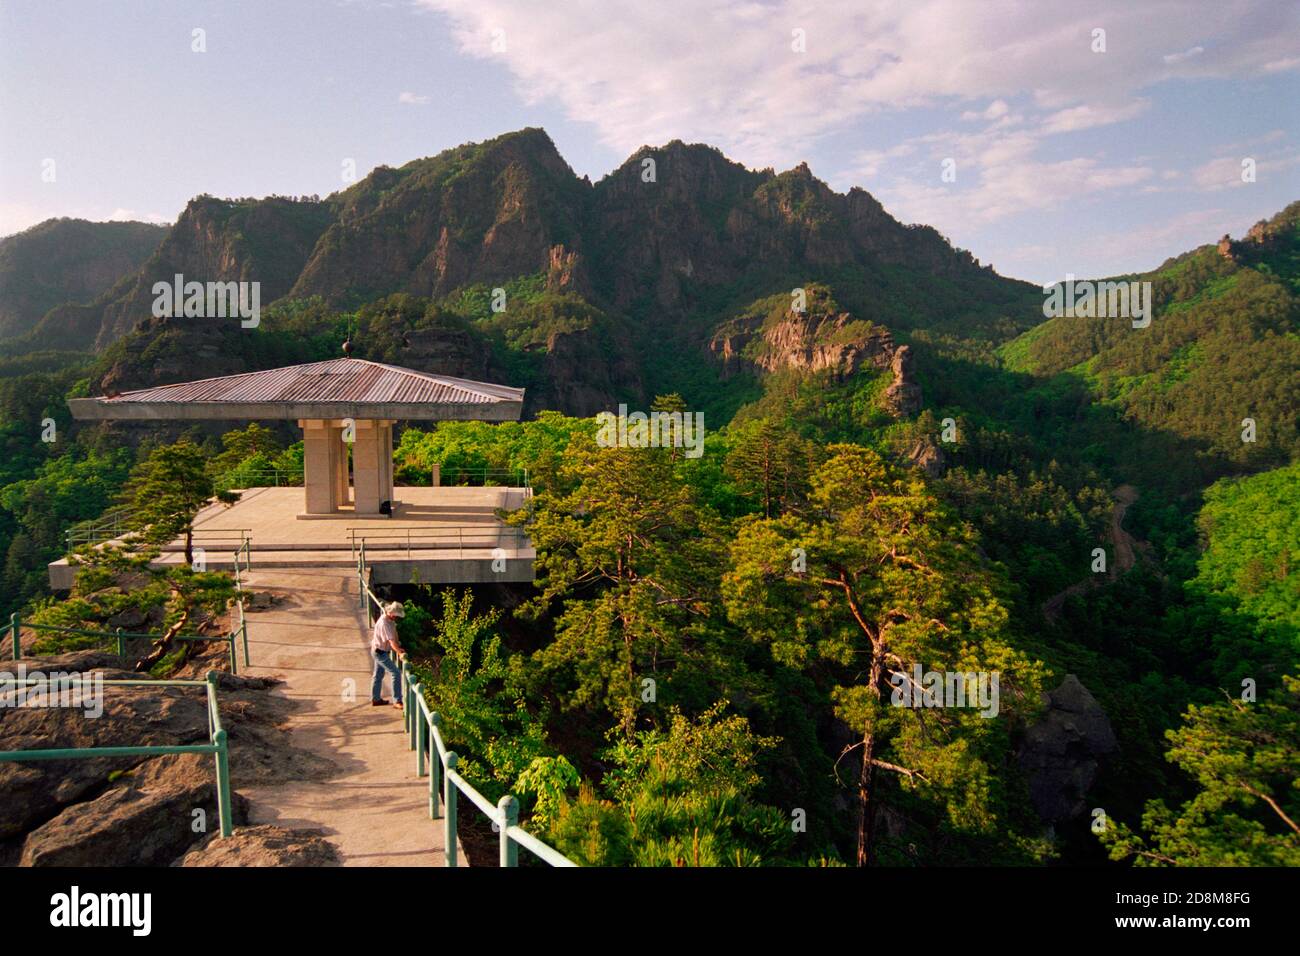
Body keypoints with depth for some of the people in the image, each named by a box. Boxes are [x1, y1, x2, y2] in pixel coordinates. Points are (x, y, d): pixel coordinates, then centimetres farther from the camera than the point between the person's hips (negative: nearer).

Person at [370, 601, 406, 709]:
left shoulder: (390, 620, 0)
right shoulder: (384, 624, -30)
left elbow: (394, 635, 7)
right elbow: (392, 641, -36)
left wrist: (398, 648, -1)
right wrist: (400, 653, -42)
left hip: (380, 651, 10)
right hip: (380, 652, -10)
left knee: (378, 675, 20)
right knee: (396, 673, -11)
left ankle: (375, 699, 33)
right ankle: (397, 701, -9)